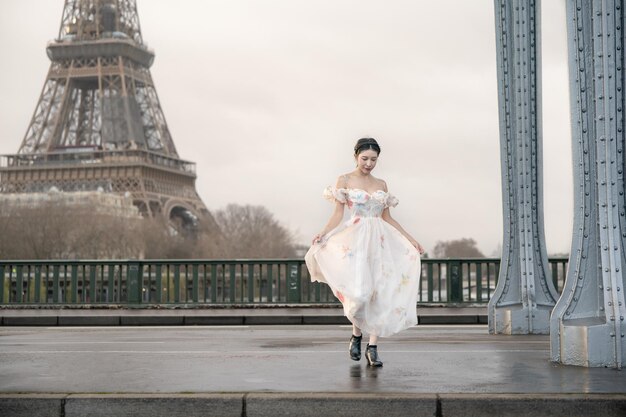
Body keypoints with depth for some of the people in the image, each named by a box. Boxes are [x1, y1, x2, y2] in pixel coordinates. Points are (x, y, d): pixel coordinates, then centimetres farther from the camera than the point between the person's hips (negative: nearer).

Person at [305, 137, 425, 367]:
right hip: (355, 239, -4)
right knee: (359, 291, -15)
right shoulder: (345, 180, 4)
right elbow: (338, 214, -2)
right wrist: (323, 233, -18)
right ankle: (356, 335, 11)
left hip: (379, 240, 4)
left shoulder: (381, 185, 14)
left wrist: (410, 239, 14)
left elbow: (388, 218, 17)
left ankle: (373, 346, 1)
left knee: (378, 292, -4)